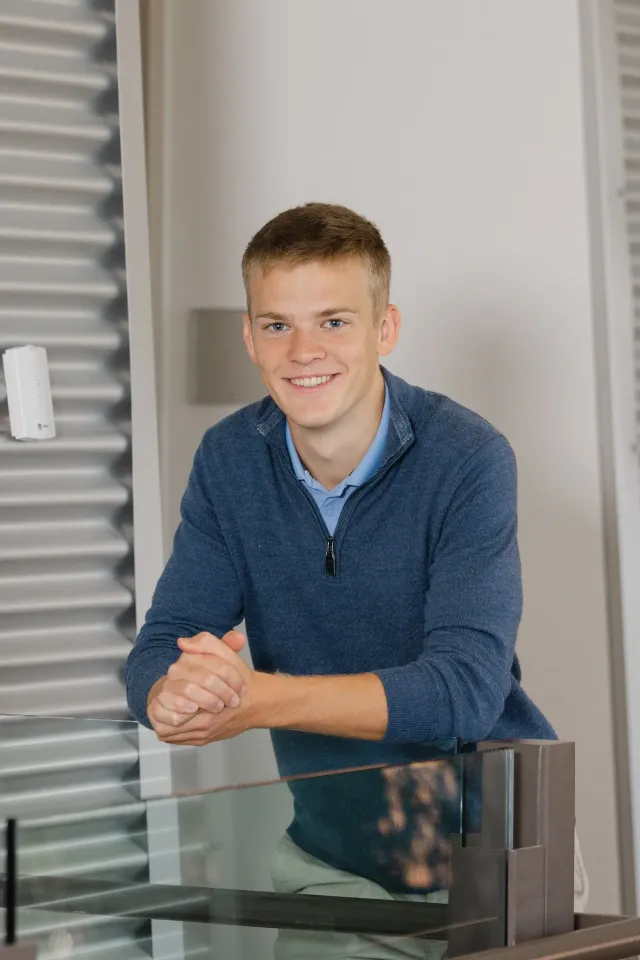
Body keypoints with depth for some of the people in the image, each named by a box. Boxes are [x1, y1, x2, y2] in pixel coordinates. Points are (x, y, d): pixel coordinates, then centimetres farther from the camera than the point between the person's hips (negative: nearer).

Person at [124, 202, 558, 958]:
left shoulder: (467, 461, -13)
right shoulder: (228, 461, 1)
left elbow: (466, 687, -23)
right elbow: (158, 650, -4)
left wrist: (257, 698, -34)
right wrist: (176, 693, -29)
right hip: (324, 852, 3)